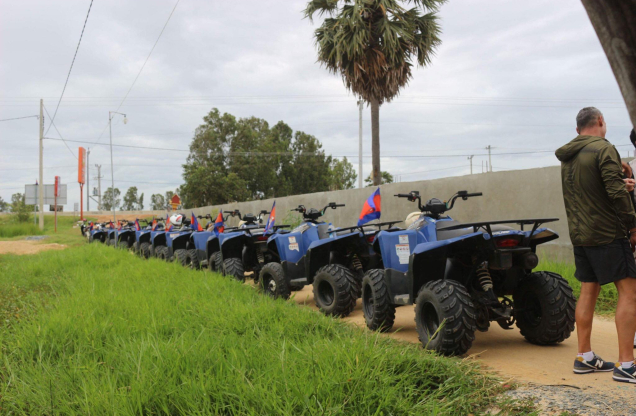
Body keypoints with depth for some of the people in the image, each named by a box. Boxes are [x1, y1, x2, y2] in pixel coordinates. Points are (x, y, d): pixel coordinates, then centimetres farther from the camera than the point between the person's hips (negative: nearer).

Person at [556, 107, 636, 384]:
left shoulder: (567, 158, 13)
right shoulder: (603, 149, -11)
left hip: (579, 234, 8)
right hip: (607, 233, -8)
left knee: (588, 291, 11)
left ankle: (584, 357, 17)